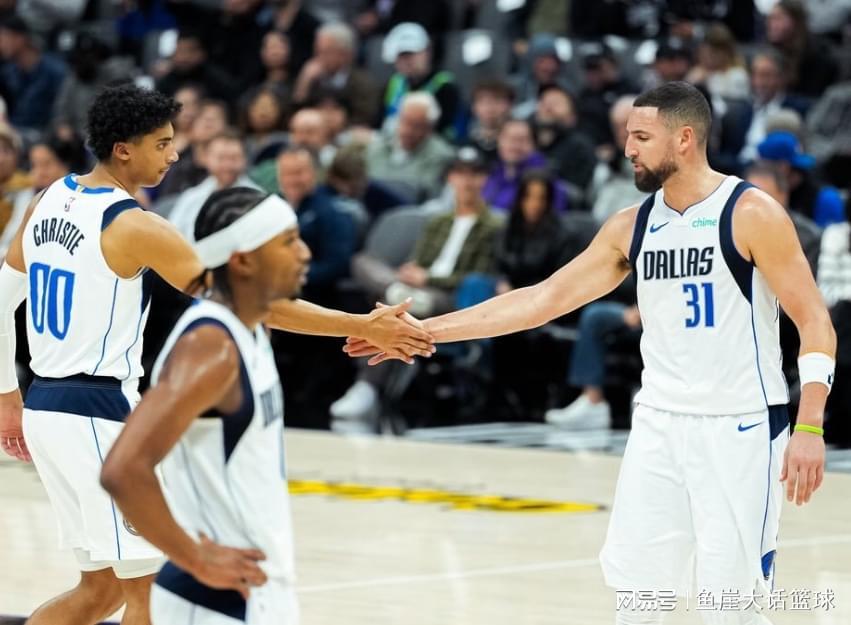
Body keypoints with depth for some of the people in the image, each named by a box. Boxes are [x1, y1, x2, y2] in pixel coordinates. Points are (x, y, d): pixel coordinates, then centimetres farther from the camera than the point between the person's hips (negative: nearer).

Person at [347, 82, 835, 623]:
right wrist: (425, 330, 5)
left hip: (739, 428, -6)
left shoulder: (751, 213, -9)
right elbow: (543, 300, 9)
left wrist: (809, 429, -21)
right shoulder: (632, 227, 8)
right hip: (659, 423, 6)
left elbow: (815, 323, -10)